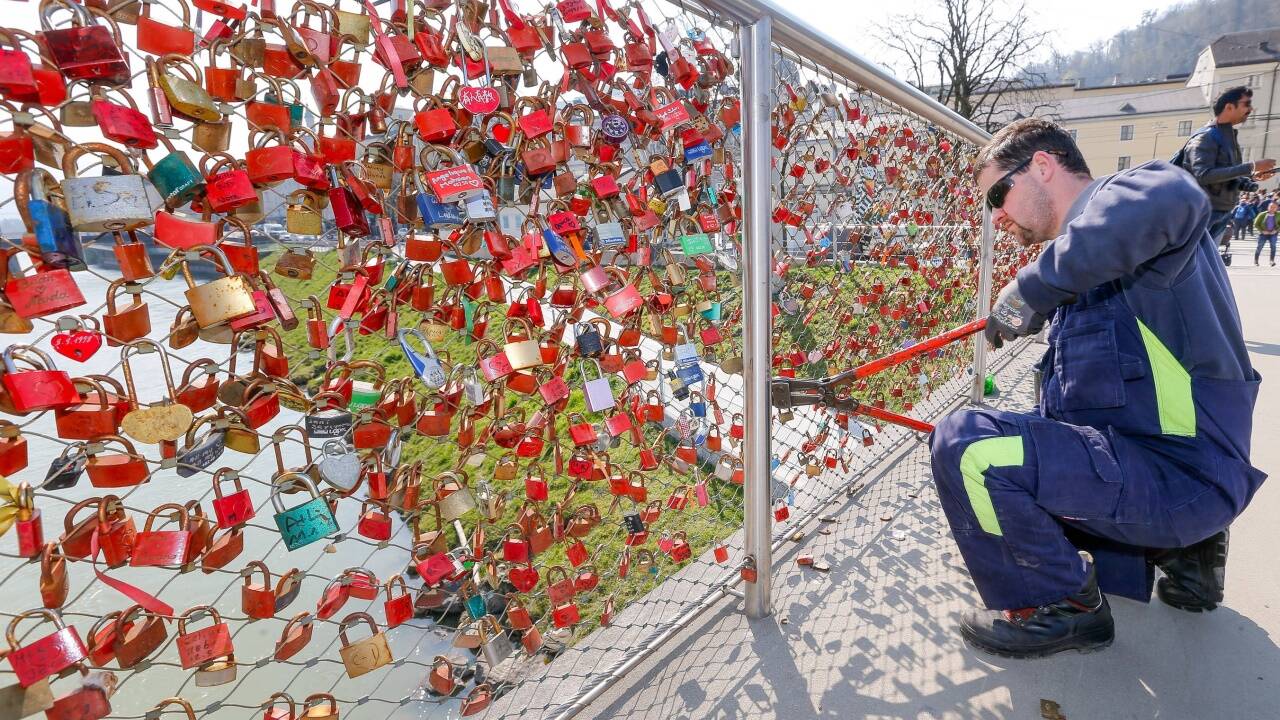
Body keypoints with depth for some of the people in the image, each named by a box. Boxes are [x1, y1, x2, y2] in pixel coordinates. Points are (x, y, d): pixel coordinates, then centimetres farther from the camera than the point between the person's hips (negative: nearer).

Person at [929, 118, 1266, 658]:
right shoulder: (1086, 243, 19)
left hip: (1180, 475, -10)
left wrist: (1034, 287, -29)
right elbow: (1071, 399, 23)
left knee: (964, 445, -24)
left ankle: (1060, 607, -2)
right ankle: (1176, 546, 19)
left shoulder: (1129, 196, -9)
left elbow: (1171, 199, -39)